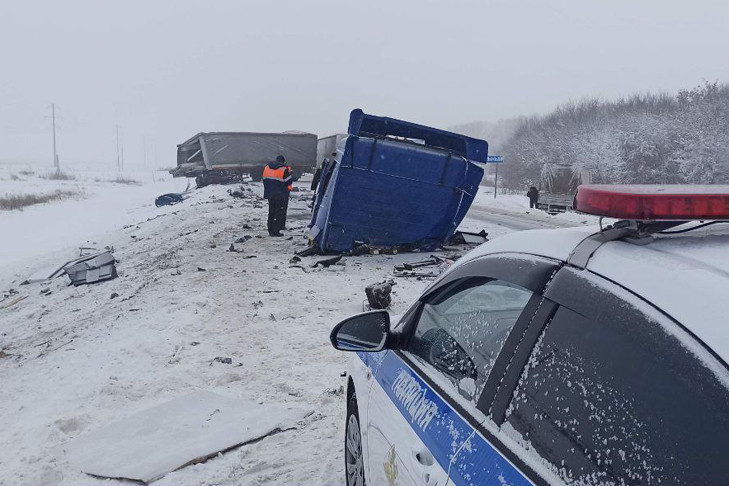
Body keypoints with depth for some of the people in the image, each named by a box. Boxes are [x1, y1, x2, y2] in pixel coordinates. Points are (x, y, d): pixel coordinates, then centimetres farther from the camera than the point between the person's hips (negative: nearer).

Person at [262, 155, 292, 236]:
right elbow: (288, 182, -10)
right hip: (281, 196, -6)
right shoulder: (284, 169, -11)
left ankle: (271, 230, 19)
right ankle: (276, 231, -1)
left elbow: (264, 180, 14)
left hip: (270, 195, 6)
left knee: (271, 212, 15)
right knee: (280, 213, 2)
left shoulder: (267, 168, 8)